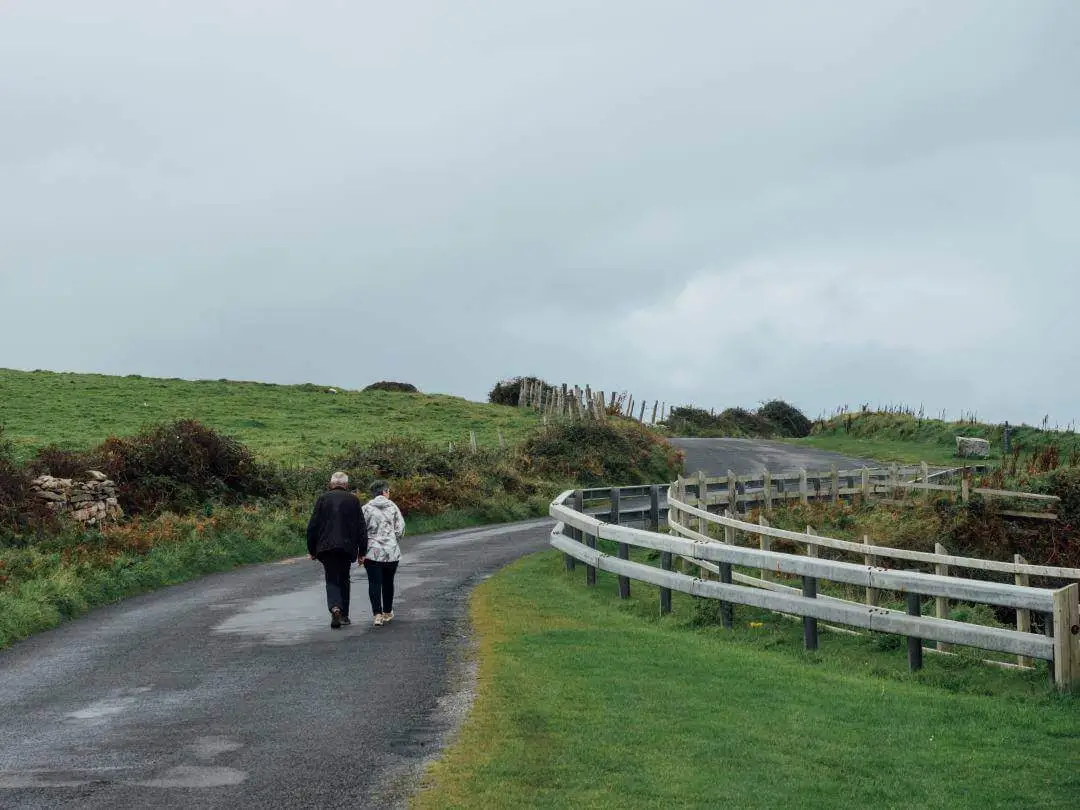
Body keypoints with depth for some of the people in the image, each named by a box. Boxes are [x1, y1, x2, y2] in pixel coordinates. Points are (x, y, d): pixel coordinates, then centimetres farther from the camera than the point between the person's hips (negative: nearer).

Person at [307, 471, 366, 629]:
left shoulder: (323, 499, 1)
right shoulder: (353, 500, 2)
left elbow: (312, 526, 0)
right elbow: (361, 528, 2)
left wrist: (312, 550, 8)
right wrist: (362, 551, 7)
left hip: (326, 547, -1)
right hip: (346, 546, 1)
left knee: (331, 580, 3)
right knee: (343, 579, 14)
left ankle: (335, 608, -22)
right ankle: (344, 615, 18)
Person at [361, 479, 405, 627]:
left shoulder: (366, 508, -3)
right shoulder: (393, 507, 1)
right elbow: (400, 528, -3)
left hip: (372, 552, -2)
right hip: (392, 552, 2)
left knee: (374, 583, -3)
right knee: (388, 582, 16)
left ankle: (377, 614, -14)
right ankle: (387, 613, 26)